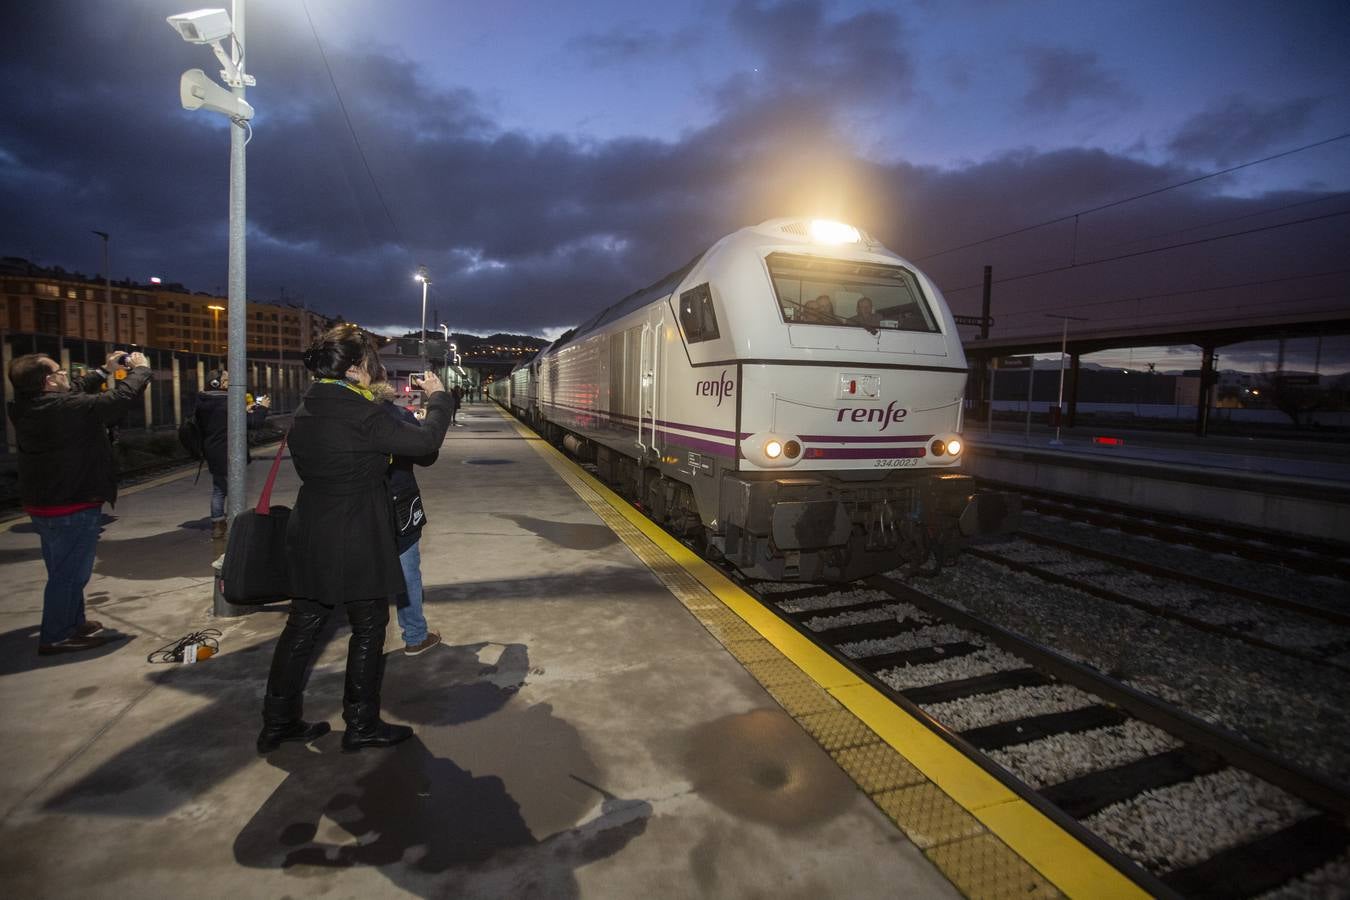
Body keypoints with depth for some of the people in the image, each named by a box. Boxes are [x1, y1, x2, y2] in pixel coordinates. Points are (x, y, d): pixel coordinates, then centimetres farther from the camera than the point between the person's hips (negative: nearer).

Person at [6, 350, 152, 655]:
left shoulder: (27, 407, 2)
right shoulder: (66, 408, -25)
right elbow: (122, 398, -21)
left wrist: (104, 371, 22)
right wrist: (140, 368, -5)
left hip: (42, 504, 10)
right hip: (73, 508, -10)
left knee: (64, 570, 22)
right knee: (70, 573, 1)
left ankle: (72, 623, 36)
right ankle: (56, 637, 10)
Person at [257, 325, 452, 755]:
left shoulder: (308, 409, 5)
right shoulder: (361, 414, -20)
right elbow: (425, 440, -17)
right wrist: (438, 396, -1)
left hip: (310, 536, 8)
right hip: (355, 540, -8)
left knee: (303, 625, 17)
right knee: (369, 627, 7)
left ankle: (278, 722, 29)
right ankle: (361, 726, 19)